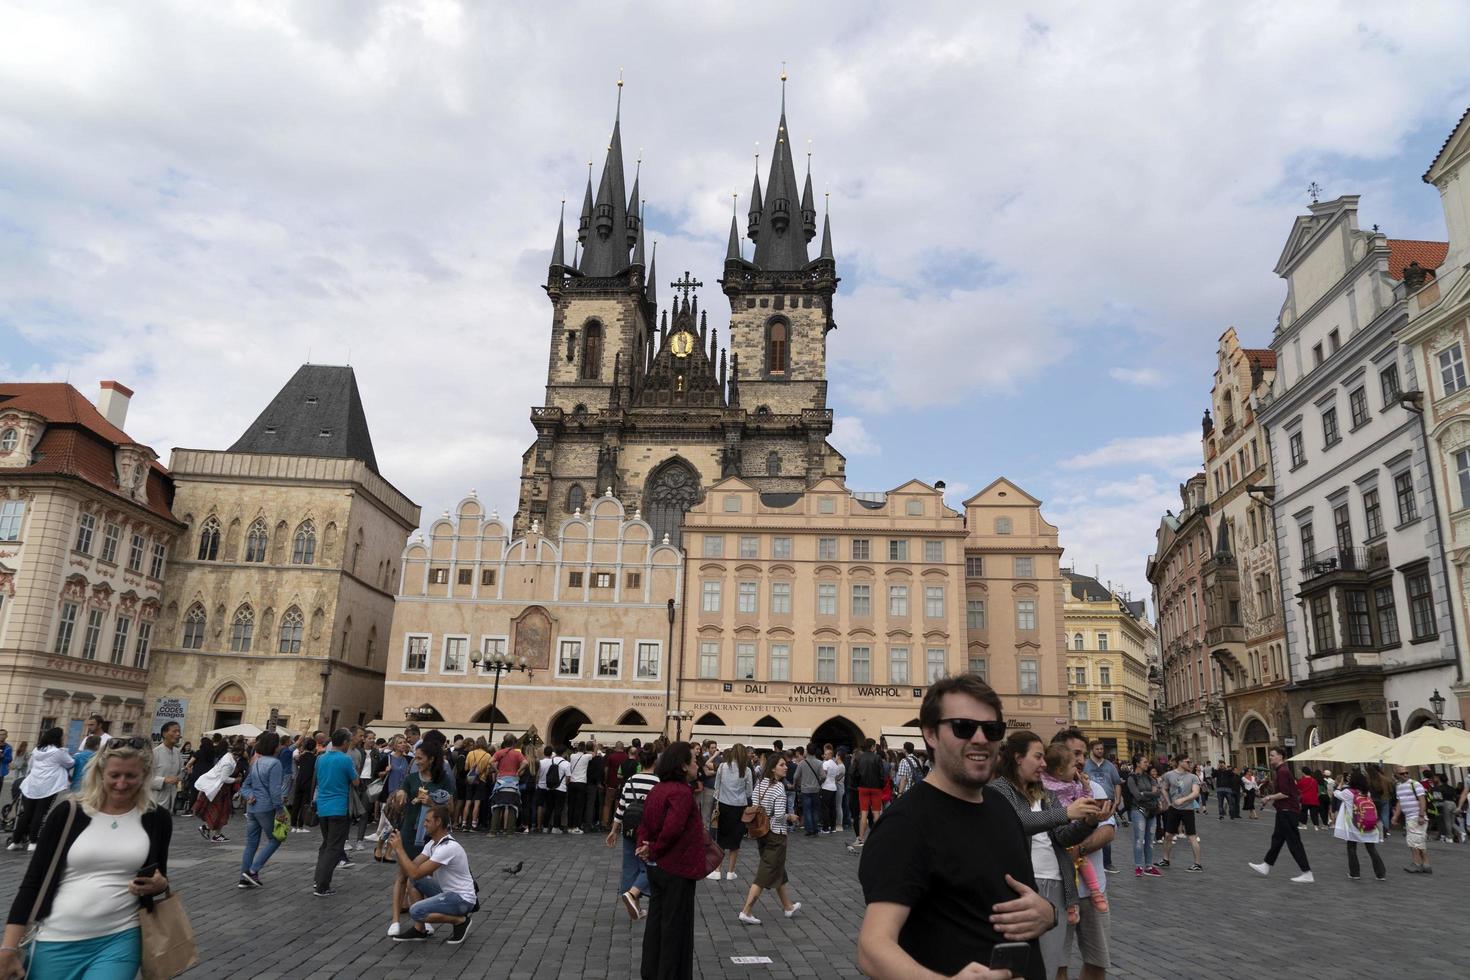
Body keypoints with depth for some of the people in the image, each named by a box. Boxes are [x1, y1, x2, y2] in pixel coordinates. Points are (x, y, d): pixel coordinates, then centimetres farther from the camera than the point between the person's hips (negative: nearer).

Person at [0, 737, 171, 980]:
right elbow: (32, 881, -1)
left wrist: (160, 884, -9)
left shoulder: (157, 819, 0)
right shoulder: (68, 813, -4)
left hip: (121, 940, 0)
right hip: (57, 942, 0)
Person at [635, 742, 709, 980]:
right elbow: (672, 829, -30)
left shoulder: (657, 789, 5)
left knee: (656, 920, 17)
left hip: (656, 866, 8)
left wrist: (643, 845, -6)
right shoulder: (683, 792, -22)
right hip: (677, 868, -8)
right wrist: (654, 850, -14)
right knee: (676, 926, 5)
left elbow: (644, 823, 8)